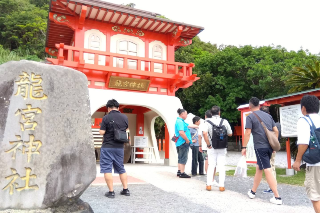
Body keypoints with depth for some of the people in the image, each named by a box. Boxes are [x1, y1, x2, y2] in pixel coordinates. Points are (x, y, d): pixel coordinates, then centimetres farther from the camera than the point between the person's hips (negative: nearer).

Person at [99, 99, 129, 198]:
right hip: (120, 147, 5)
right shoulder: (125, 117, 2)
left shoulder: (106, 118, -11)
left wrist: (101, 129, 7)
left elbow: (102, 132, -13)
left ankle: (111, 192, 3)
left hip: (107, 147, -5)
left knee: (107, 169, 3)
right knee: (121, 169, 16)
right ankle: (126, 190, 20)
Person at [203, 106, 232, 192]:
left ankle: (209, 185, 7)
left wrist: (208, 144, -12)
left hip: (212, 147, 0)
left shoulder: (208, 121, -6)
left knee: (211, 166, 8)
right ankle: (221, 185, 7)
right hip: (222, 148, 0)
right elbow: (230, 134, 4)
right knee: (221, 166, 7)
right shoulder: (224, 121, -2)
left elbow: (204, 133, -20)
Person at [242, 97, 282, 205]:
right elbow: (276, 130, 13)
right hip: (270, 146, 7)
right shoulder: (268, 115, 13)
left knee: (268, 170, -5)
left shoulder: (250, 117, -5)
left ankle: (277, 197, -4)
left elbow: (247, 133, -12)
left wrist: (244, 147, -6)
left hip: (260, 147, -7)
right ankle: (253, 191, 27)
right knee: (259, 168, 17)